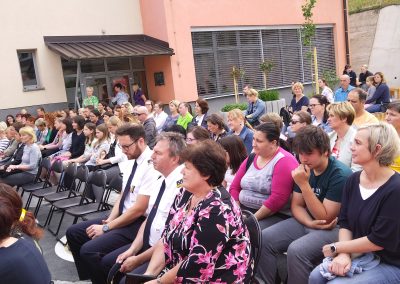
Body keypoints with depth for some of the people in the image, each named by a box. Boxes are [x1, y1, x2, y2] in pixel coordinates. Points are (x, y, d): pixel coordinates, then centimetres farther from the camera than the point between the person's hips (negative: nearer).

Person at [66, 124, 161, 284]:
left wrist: (106, 228, -16)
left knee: (89, 250, -22)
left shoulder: (151, 166, -22)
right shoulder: (131, 161, 6)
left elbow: (139, 209, -23)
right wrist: (109, 220, -3)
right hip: (122, 216, 10)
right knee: (73, 233, 9)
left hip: (138, 223, -9)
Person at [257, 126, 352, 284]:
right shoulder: (305, 168, 3)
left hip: (333, 228, -7)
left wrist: (304, 184, -26)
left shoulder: (340, 175, -19)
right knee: (264, 239, -10)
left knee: (296, 250, -32)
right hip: (307, 223, 7)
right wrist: (310, 223, -17)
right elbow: (296, 206, 5)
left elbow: (325, 218, -20)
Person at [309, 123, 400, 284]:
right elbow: (345, 222, 2)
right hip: (359, 254, 6)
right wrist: (344, 254, -16)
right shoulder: (353, 180, 2)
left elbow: (379, 240, -21)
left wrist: (336, 248, -12)